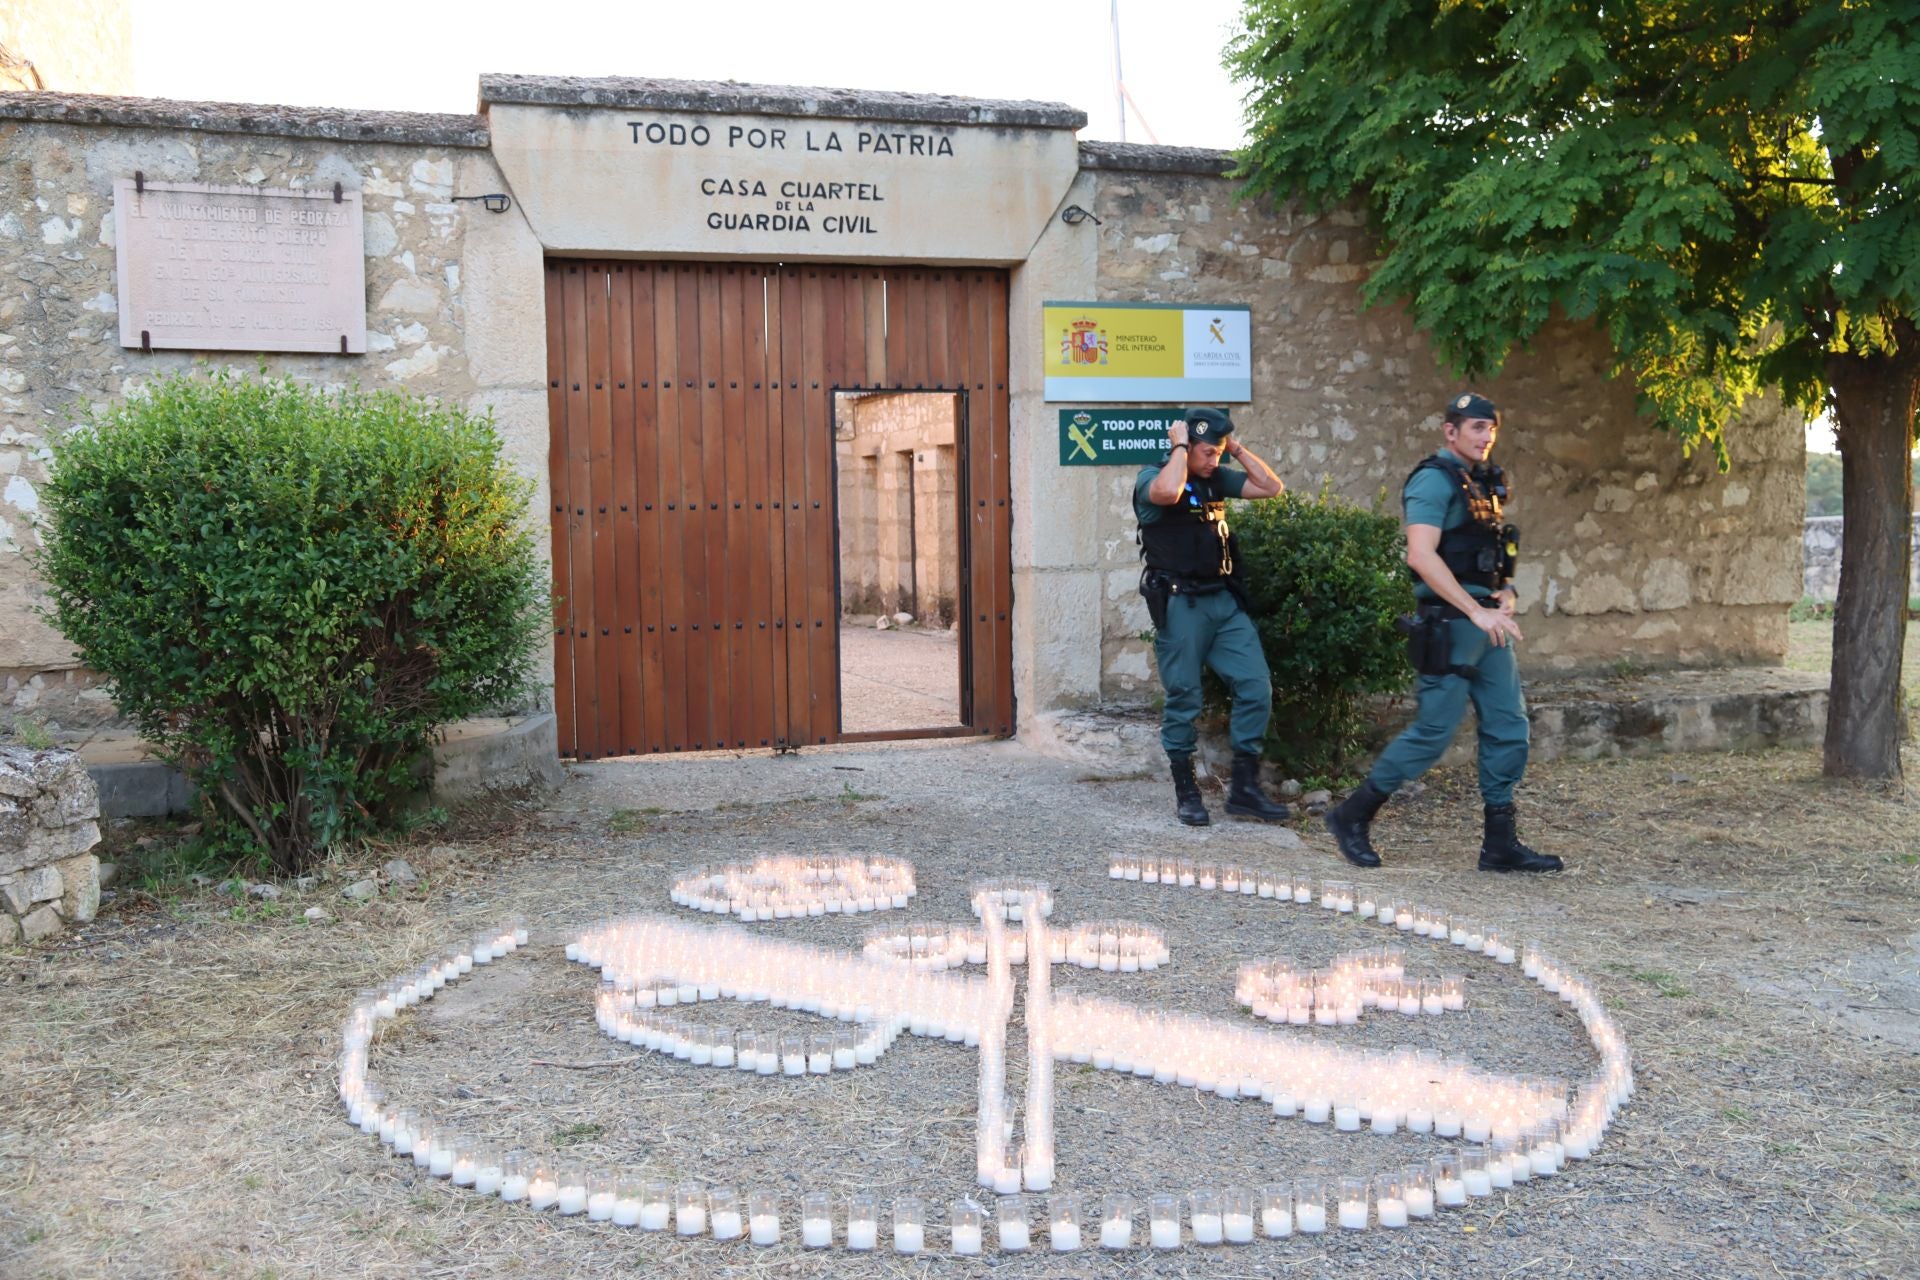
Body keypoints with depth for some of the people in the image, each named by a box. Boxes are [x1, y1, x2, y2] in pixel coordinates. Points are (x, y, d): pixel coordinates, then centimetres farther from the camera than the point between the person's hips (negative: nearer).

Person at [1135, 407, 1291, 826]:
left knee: (1256, 687, 0)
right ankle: (1186, 793, 14)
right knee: (1183, 699, 1)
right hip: (1180, 604, -6)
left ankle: (1244, 789, 8)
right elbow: (1168, 492, -30)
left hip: (1225, 601, 6)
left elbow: (1272, 487, 12)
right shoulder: (1152, 478, -6)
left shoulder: (1217, 479, 13)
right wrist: (1180, 445, -16)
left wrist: (1237, 448, 5)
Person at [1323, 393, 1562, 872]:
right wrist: (1477, 611, -24)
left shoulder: (1481, 482, 16)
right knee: (1435, 729, -6)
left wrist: (1504, 594, 6)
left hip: (1487, 622, 9)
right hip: (1450, 623, -9)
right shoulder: (1435, 480, -12)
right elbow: (1421, 555, -23)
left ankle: (1500, 842, 13)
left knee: (1508, 725, 6)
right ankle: (1353, 816, 8)